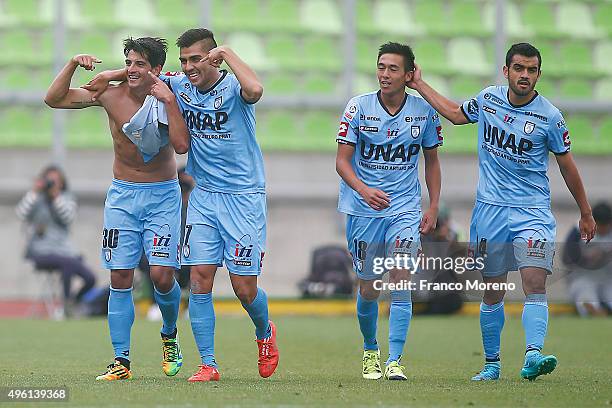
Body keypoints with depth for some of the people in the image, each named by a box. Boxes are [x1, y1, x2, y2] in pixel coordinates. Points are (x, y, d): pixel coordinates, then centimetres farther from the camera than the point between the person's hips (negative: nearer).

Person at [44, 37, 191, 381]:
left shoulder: (170, 98, -8)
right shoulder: (111, 95, -4)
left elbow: (182, 145, -22)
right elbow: (54, 99, -5)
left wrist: (169, 101, -24)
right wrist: (73, 64, -17)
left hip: (162, 196, -2)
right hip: (122, 196, 2)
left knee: (162, 275, -11)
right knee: (120, 278, -4)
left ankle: (170, 337, 19)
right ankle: (121, 361, 1)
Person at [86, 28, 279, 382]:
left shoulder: (233, 87, -13)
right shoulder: (179, 85, 4)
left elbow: (254, 90, -38)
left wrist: (227, 53, -28)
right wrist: (112, 75, 5)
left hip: (243, 196, -5)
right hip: (203, 196, 5)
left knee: (245, 288, -3)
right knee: (200, 279, -5)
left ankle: (265, 332, 30)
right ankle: (208, 364, 1)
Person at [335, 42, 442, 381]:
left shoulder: (424, 111, -1)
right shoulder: (359, 107, -6)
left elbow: (431, 161, 12)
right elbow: (342, 161, -8)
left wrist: (433, 207, 6)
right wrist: (363, 190, -26)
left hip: (405, 209, 0)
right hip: (362, 210, 0)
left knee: (400, 278, -16)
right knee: (369, 289, 6)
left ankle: (394, 361, -14)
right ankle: (370, 351, 31)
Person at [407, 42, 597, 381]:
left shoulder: (550, 117, -6)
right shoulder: (487, 99, 3)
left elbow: (566, 165, 6)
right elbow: (456, 114, 25)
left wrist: (585, 213, 11)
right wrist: (420, 86, 27)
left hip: (532, 211, -3)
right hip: (490, 209, 3)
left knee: (535, 285, -19)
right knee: (493, 292, 7)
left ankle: (533, 356, -31)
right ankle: (491, 363, 17)